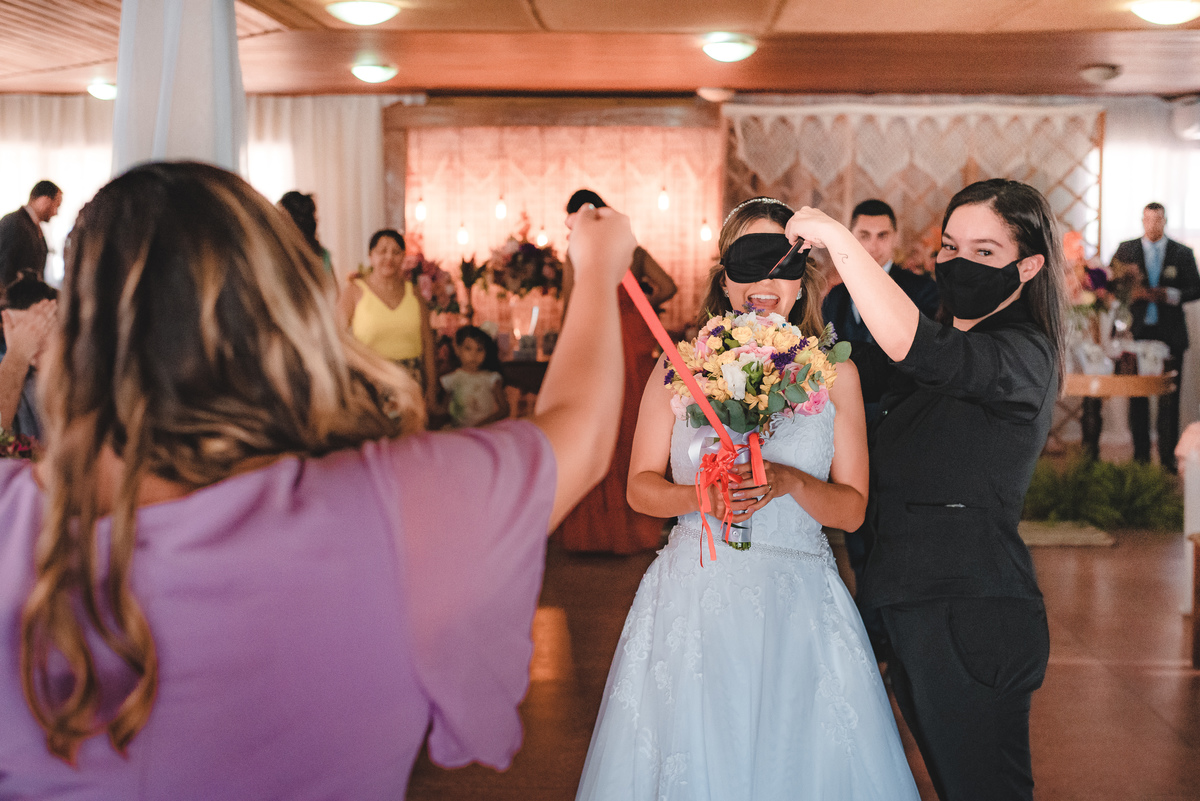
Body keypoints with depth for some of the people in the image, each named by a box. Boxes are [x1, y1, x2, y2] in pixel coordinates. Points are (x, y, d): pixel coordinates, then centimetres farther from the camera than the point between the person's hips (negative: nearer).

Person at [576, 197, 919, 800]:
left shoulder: (834, 373, 2)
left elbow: (852, 508, 2)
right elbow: (641, 487, 5)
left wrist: (791, 483, -16)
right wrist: (698, 497, -14)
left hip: (797, 608, 0)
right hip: (695, 600, 0)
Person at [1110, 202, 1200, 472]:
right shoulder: (1125, 250, 8)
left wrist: (1169, 295, -13)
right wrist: (1132, 292, -13)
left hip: (1170, 334, -1)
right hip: (1136, 332, 1)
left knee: (1169, 397, -2)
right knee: (1137, 396, 2)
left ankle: (1168, 458, 3)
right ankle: (1140, 455, 10)